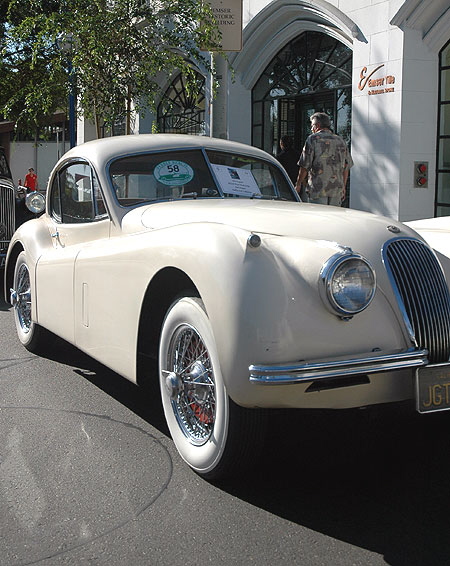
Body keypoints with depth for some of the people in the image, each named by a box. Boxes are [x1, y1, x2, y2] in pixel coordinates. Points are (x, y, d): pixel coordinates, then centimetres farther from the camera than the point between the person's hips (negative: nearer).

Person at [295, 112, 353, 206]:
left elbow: (305, 166, -6)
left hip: (318, 189, -5)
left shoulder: (313, 139, -3)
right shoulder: (340, 141, 13)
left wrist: (298, 184, 5)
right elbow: (346, 167, 15)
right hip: (337, 189, 5)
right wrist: (343, 187, 22)